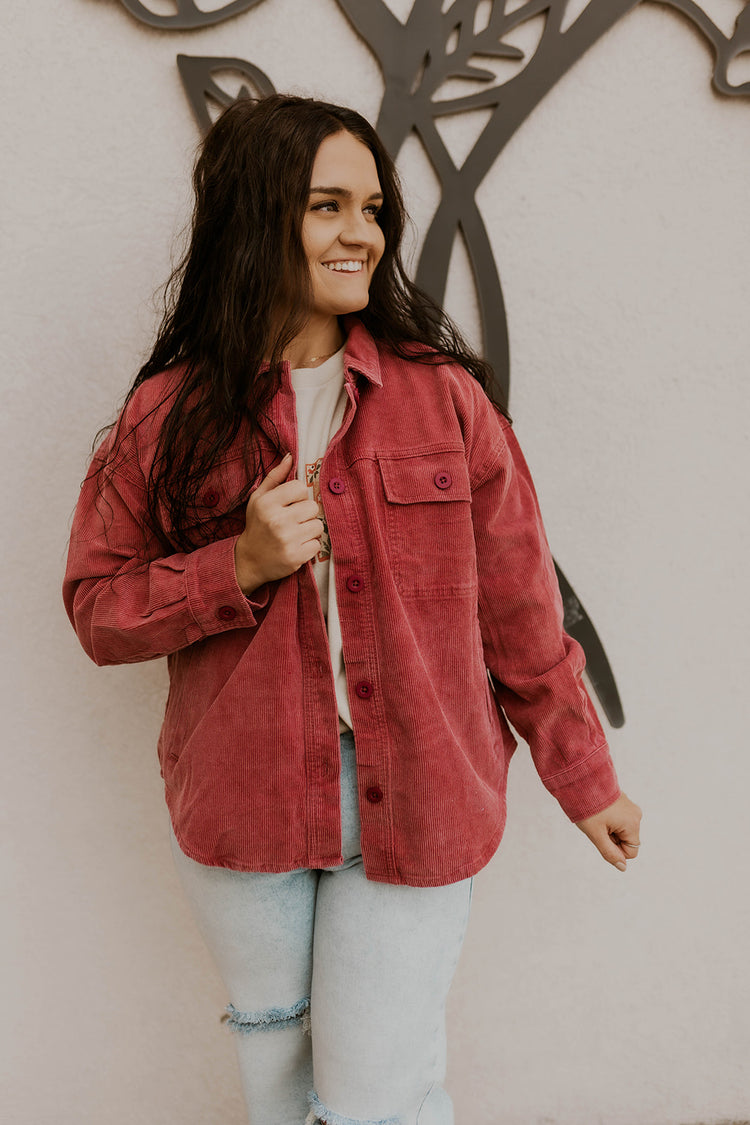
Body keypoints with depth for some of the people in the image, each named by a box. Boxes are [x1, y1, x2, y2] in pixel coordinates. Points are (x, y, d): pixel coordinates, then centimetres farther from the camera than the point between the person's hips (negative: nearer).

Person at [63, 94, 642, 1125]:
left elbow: (518, 606, -1)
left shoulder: (443, 393, -6)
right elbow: (97, 607, 1)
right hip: (241, 809, 2)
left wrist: (585, 778, 6)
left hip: (413, 807, -1)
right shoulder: (172, 412, -3)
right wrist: (241, 565, -16)